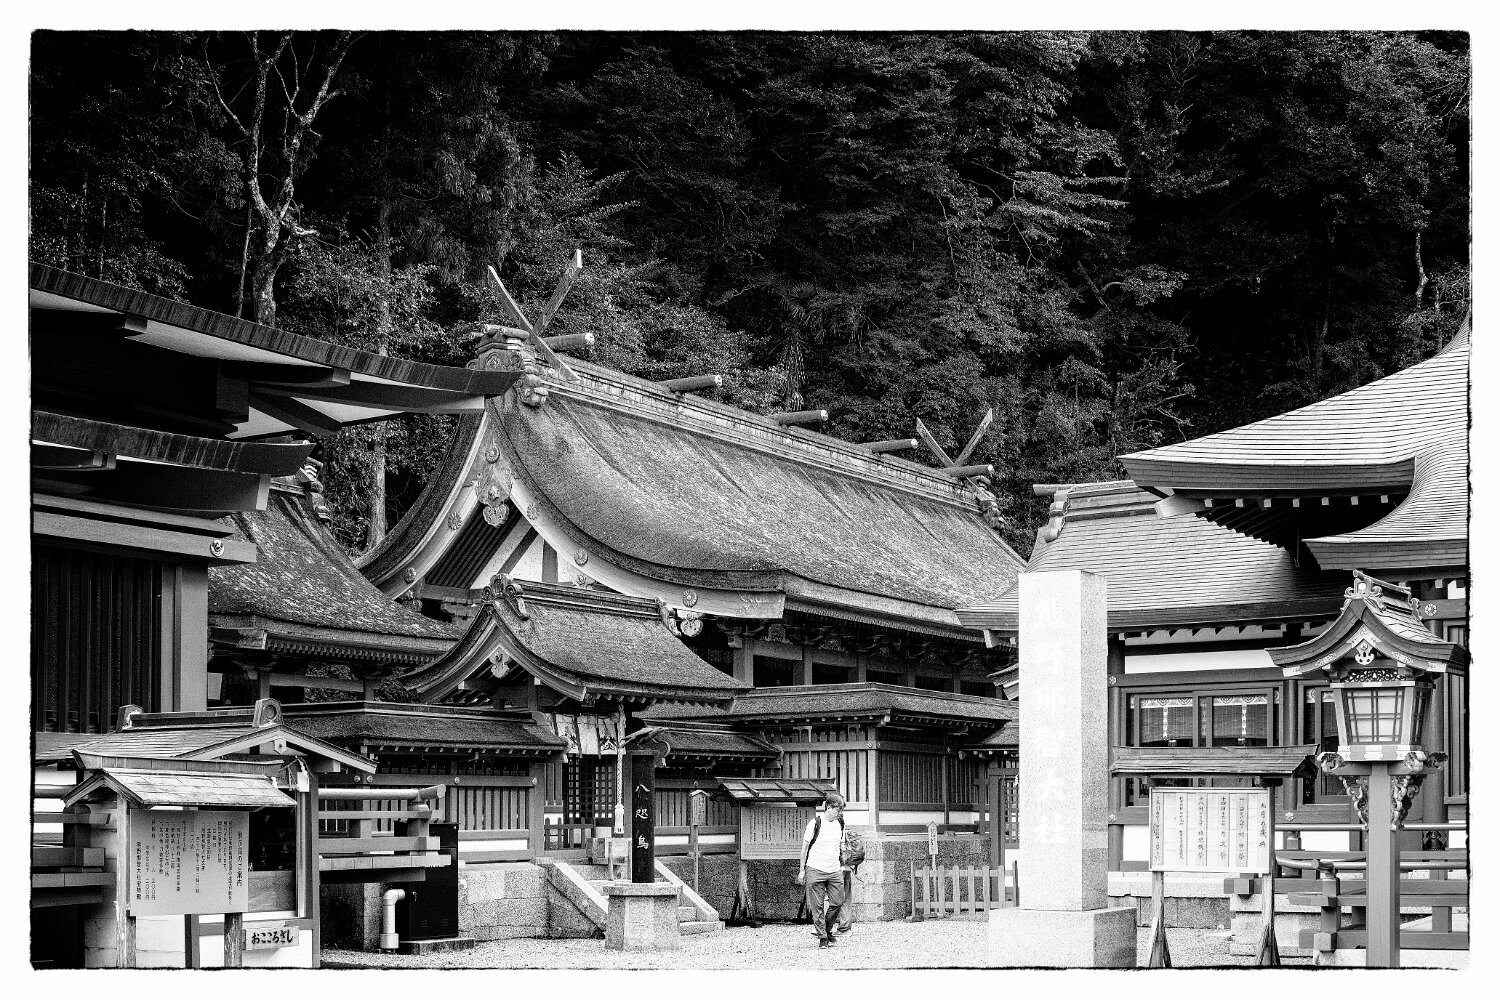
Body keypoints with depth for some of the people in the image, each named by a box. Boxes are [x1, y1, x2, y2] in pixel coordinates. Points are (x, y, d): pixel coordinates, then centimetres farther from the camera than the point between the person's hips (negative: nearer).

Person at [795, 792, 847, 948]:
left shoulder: (839, 824, 7)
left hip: (834, 871, 4)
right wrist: (802, 870, -1)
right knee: (817, 906, -3)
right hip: (815, 870, -4)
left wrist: (841, 866, 17)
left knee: (837, 903, -2)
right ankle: (822, 937, 5)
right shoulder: (815, 823, -8)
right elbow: (805, 848, -1)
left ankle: (829, 930, 20)